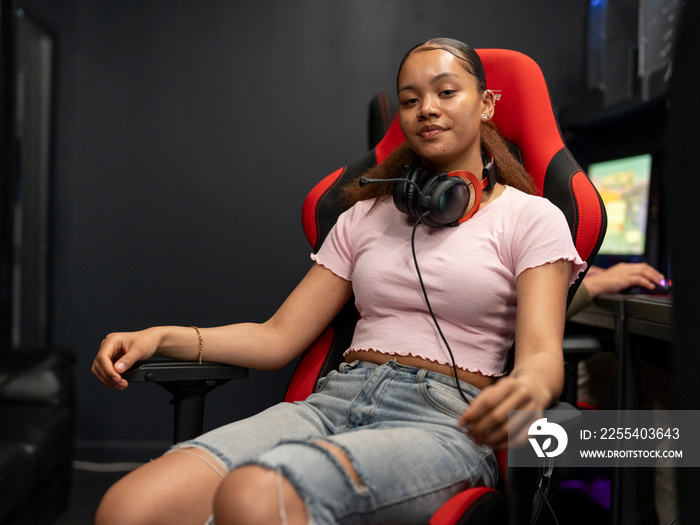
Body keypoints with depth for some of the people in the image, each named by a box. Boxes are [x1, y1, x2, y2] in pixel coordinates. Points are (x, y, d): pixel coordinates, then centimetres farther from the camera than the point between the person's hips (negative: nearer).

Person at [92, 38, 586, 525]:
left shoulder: (532, 217, 9)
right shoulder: (366, 217, 21)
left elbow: (543, 354, -5)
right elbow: (279, 336, 16)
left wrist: (528, 388, -32)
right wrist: (161, 336, 1)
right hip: (336, 399, 4)